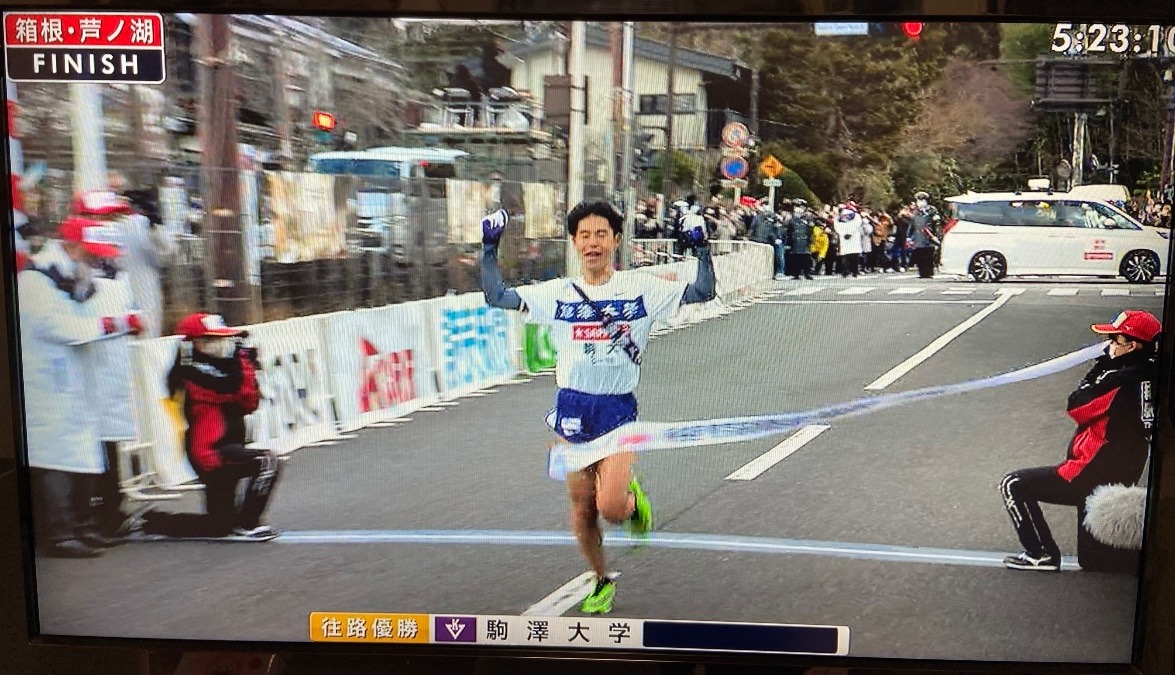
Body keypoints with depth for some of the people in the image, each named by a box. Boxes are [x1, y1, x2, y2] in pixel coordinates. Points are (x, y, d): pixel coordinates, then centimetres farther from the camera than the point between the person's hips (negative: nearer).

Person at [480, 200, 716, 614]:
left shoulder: (641, 288, -1)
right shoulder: (558, 293, 3)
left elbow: (702, 292, -2)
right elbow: (496, 297, 3)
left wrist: (701, 247, -12)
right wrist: (490, 247, -4)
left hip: (618, 411, -2)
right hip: (572, 411, 2)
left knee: (610, 507, -16)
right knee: (581, 508, 9)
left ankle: (633, 498, 23)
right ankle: (601, 580, 34)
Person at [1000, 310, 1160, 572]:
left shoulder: (1121, 380, -24)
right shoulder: (1149, 374, 2)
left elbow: (1077, 405, -14)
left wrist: (1104, 362, -7)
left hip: (1091, 477, -9)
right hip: (1119, 479, 9)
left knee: (1013, 485, 0)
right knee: (1093, 560, 20)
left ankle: (1041, 554, 5)